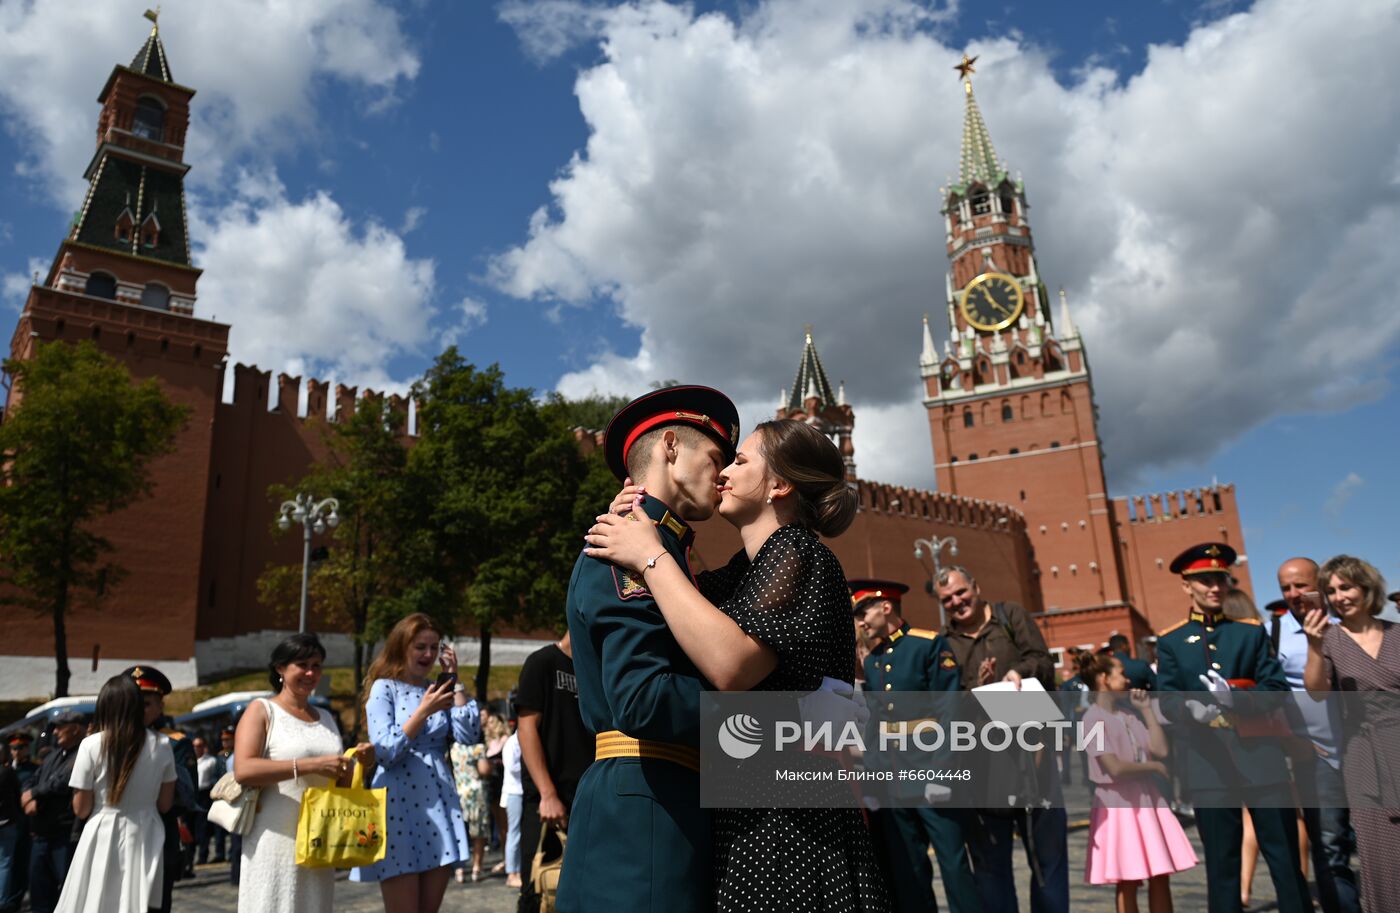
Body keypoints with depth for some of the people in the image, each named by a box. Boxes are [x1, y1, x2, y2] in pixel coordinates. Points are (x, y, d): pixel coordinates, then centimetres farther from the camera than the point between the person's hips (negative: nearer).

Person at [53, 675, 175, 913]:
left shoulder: (91, 745, -7)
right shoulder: (161, 745, -1)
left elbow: (81, 809, -2)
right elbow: (165, 804, 6)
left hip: (103, 837, -2)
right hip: (145, 838, 2)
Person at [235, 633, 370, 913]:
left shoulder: (326, 718, 15)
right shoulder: (262, 710, -1)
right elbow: (243, 770, -17)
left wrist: (356, 764, 0)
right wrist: (311, 765, -24)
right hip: (276, 841, -5)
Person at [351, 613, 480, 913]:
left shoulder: (438, 690, 12)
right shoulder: (384, 688, -1)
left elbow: (469, 735, -1)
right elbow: (384, 753, -10)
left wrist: (455, 682, -1)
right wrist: (423, 712, -17)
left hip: (438, 804, 5)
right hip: (399, 806, -5)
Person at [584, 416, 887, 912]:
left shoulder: (797, 553, -14)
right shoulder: (750, 567, 14)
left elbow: (732, 667, -30)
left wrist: (651, 556, -20)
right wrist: (632, 525, 4)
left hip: (788, 821, -8)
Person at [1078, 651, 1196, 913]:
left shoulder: (1130, 713, 8)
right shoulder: (1094, 718, -13)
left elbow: (1161, 750, -1)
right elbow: (1116, 768, -20)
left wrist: (1147, 709, 2)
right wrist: (1155, 767, -5)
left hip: (1146, 798, 7)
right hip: (1118, 803, -7)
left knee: (1160, 877, 9)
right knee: (1128, 883, 0)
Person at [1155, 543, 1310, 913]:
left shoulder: (1252, 631, 10)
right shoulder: (1170, 641, 6)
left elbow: (1277, 687, 0)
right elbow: (1167, 701, -3)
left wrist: (1235, 697, -19)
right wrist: (1193, 708, -26)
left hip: (1260, 756, 1)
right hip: (1209, 762, -1)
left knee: (1285, 856, 5)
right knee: (1221, 863, 6)